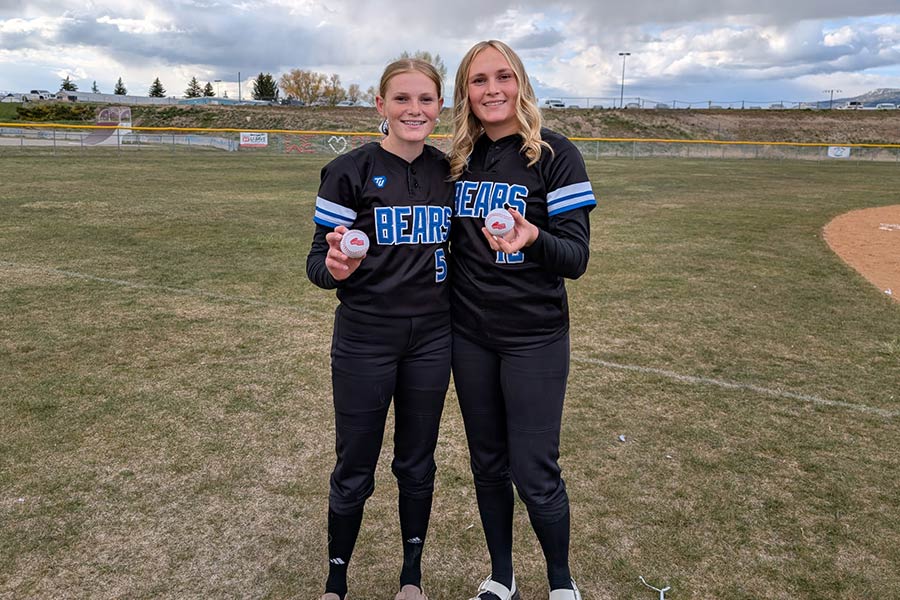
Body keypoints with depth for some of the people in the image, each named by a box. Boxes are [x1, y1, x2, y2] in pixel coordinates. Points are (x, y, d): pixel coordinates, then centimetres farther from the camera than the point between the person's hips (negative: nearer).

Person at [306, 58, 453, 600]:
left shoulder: (447, 171, 5)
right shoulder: (351, 171, -8)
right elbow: (317, 260, -9)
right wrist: (335, 267, -29)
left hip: (431, 340, 4)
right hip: (365, 341, -3)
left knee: (417, 464, 16)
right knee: (355, 471, 9)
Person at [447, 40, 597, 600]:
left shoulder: (555, 154, -9)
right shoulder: (459, 159, 5)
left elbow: (576, 257, -14)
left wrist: (531, 238, -33)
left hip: (534, 337, -4)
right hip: (470, 334, 5)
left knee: (535, 474, 0)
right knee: (488, 464, 15)